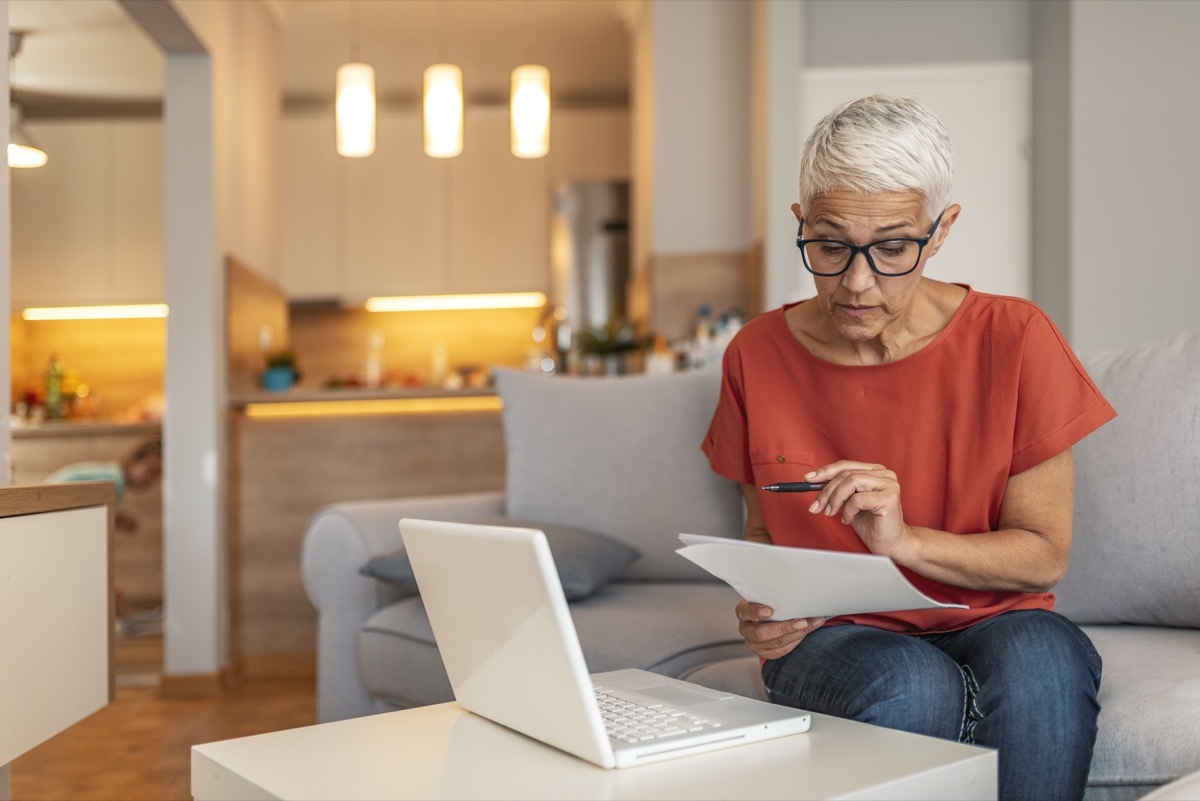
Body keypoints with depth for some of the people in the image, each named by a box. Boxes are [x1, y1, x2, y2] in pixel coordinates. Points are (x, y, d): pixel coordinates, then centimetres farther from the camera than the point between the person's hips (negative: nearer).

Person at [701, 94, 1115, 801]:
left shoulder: (1015, 341, -7)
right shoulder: (758, 356, -2)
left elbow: (1044, 554, -5)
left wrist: (905, 540, -22)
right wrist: (765, 609, -12)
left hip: (989, 624, 1)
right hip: (833, 636, 0)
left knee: (1042, 663, -35)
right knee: (906, 689, -35)